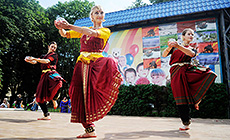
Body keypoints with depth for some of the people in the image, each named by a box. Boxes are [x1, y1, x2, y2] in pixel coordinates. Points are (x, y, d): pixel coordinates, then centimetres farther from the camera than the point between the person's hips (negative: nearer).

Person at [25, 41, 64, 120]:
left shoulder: (54, 55, 7)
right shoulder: (43, 56, 25)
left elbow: (47, 61, -10)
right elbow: (34, 62, 16)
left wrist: (35, 59, -16)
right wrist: (28, 60, -5)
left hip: (51, 73, -6)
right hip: (44, 75, 6)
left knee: (58, 82, -42)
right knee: (40, 96, 1)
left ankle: (54, 100, -15)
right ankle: (47, 115, 11)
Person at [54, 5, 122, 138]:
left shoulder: (106, 31, 8)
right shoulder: (84, 30, 20)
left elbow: (92, 33, -13)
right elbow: (65, 34, 17)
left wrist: (70, 26, -15)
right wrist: (60, 28, -7)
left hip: (96, 63, -4)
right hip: (81, 64, 4)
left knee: (110, 63, -36)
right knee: (80, 95, -4)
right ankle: (89, 129, 7)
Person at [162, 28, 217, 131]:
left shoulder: (193, 49, 18)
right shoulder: (174, 47, 16)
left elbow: (191, 54, -8)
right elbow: (164, 55, 3)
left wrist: (178, 46, -20)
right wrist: (169, 47, -18)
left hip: (187, 71, 2)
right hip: (176, 73, -1)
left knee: (209, 74, -23)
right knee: (181, 97, -9)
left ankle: (195, 99, -12)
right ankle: (186, 123, 1)